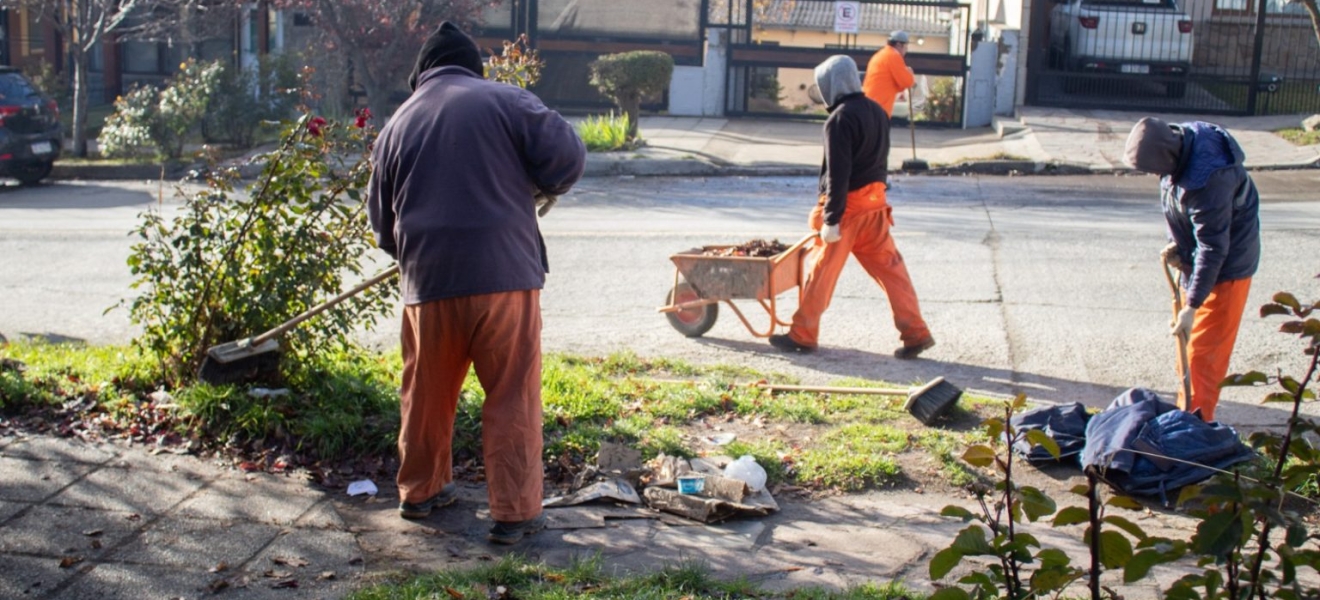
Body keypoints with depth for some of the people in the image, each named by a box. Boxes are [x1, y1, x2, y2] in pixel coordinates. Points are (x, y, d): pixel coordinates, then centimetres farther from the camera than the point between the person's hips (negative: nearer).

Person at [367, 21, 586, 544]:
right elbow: (568, 156, -6)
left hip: (428, 283, 4)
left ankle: (419, 491, 33)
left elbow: (382, 219, 19)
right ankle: (515, 513, 5)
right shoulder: (507, 101, 1)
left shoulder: (397, 125, 13)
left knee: (426, 394, 19)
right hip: (504, 275, -3)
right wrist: (538, 187, 14)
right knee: (512, 399, 3)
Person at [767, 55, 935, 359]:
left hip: (847, 204, -8)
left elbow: (838, 174, -20)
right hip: (875, 202, 8)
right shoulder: (878, 112, 10)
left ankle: (802, 335, 12)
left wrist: (831, 219, -18)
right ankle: (916, 333, 8)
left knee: (821, 271, 3)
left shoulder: (840, 119, -16)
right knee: (890, 268, 9)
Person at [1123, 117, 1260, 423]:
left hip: (1227, 264, -9)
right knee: (1188, 341, 18)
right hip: (1196, 258, 9)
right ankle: (1186, 409, 31)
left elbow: (1213, 248, -30)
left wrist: (1192, 306, -27)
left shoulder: (1206, 180, -36)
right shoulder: (1179, 139, -9)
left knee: (1203, 351, -5)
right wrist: (1177, 244, -3)